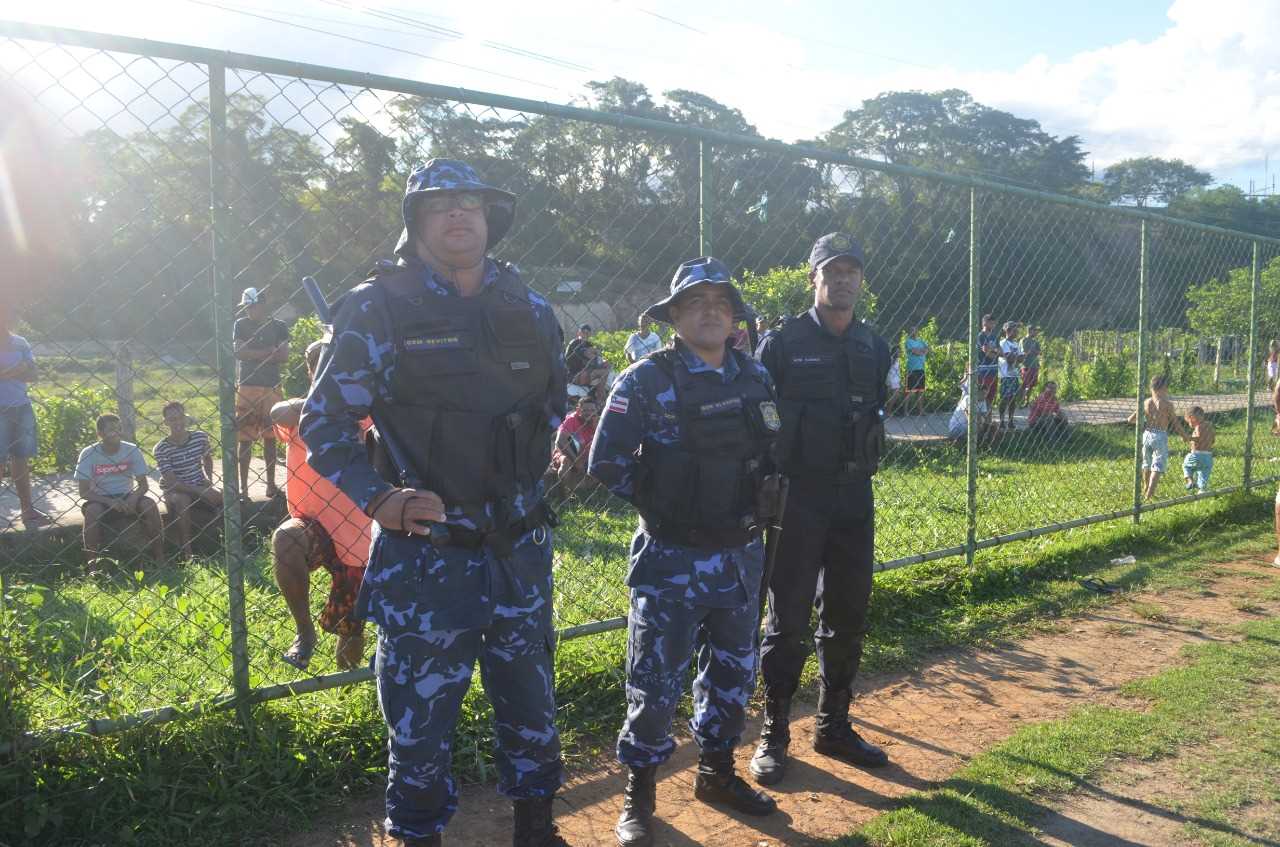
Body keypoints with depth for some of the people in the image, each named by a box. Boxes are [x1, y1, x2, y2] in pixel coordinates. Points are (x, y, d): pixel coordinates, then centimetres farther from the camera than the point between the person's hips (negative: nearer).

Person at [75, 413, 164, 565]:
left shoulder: (132, 450, -6)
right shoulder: (88, 454, -10)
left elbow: (143, 484, -4)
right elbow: (84, 491, -12)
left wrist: (133, 498, -26)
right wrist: (110, 502, -27)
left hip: (126, 496, 2)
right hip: (99, 499, -1)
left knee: (149, 504, -26)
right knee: (92, 511, -34)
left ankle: (159, 557, -20)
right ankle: (92, 562, -24)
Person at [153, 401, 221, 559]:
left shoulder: (200, 437, -3)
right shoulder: (161, 449, -15)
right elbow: (171, 482, -19)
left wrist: (209, 479, 0)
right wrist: (200, 491, -25)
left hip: (200, 487, 4)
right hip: (175, 490, -3)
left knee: (224, 496, -24)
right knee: (181, 501, -38)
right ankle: (186, 552, -31)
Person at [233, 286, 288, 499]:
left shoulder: (279, 327, 6)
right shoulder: (241, 325, 6)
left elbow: (284, 356, -5)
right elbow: (239, 352, -7)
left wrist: (253, 354, -8)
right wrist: (269, 352, -8)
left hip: (271, 388, 1)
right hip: (246, 387, -1)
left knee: (270, 438, 5)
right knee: (245, 439, -1)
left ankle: (271, 484, 13)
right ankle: (243, 486, 4)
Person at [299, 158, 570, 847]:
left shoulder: (530, 311, 6)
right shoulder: (377, 308, -6)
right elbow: (324, 422, -5)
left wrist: (525, 479, 11)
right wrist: (378, 499, -18)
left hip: (520, 550, 4)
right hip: (424, 551, -4)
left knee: (532, 702, 17)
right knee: (419, 717, 8)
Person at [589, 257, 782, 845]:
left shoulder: (755, 377, 4)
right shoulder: (646, 381, -12)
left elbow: (770, 450, 18)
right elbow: (607, 464, -13)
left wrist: (752, 501, 5)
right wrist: (660, 504, -7)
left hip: (742, 554, 6)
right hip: (671, 560, -5)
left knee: (733, 672, 17)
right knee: (656, 681, 2)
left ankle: (717, 773, 38)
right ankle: (638, 794, 21)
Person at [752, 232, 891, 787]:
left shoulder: (874, 348, 9)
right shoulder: (783, 343, -6)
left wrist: (864, 468, 9)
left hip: (855, 497, 5)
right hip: (798, 497, -5)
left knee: (848, 617, 12)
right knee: (788, 619, 1)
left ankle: (834, 726, 27)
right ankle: (774, 734, 14)